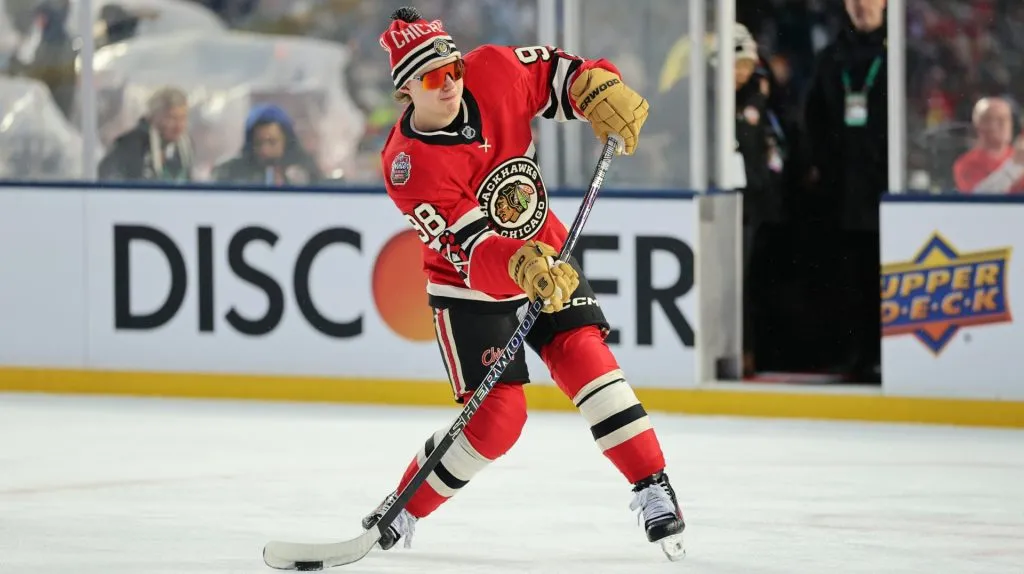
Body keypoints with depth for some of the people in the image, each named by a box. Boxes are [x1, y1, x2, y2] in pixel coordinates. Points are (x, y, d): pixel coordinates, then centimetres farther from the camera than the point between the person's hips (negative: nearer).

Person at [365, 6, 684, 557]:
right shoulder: (407, 166, -28)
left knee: (585, 357, -16)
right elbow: (470, 247, -34)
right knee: (499, 415, -12)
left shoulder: (494, 74, -16)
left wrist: (601, 89, -20)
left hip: (544, 258, 4)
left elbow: (558, 70, 1)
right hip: (469, 288, -4)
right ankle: (399, 513, 6)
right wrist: (524, 269, -51)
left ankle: (653, 489, -10)